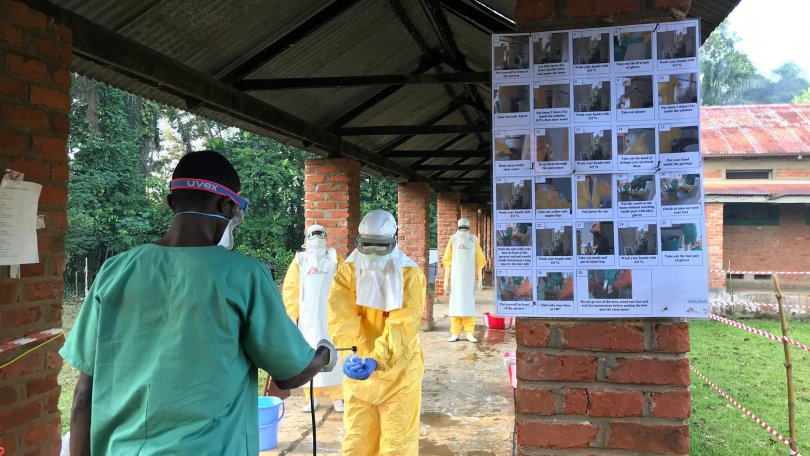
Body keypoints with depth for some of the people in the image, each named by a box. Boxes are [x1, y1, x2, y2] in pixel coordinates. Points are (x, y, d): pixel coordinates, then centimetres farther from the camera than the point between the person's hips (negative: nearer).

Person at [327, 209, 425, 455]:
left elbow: (403, 325, -22)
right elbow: (341, 318, -16)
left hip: (398, 372, -2)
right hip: (358, 372, 3)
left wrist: (376, 360, -34)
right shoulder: (347, 273, -2)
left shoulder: (411, 275, -10)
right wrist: (356, 356, -32)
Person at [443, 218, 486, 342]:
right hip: (456, 277, 1)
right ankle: (455, 333, 6)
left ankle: (469, 333, 4)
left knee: (469, 304, 0)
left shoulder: (474, 241, 3)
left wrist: (480, 279, -1)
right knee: (455, 304, 1)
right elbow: (447, 261, 5)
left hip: (469, 277, 0)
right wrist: (446, 280, 0)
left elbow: (479, 261, 4)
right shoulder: (453, 240, 4)